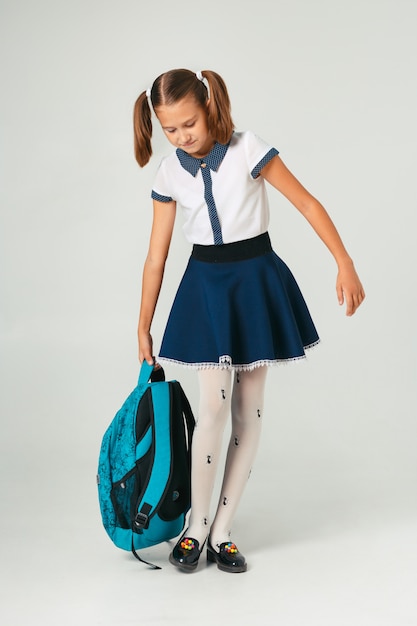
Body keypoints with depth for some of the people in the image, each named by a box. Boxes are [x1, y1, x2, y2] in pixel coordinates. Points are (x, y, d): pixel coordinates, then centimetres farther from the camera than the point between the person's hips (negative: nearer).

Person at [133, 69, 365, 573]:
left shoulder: (247, 150, -11)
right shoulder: (170, 175, -2)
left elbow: (307, 203, -7)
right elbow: (156, 257, 3)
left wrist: (345, 265, -12)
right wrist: (143, 329, 7)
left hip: (255, 280, -1)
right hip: (206, 284, 1)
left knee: (249, 408, 2)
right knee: (215, 403, -11)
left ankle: (221, 532, 13)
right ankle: (196, 528, 5)